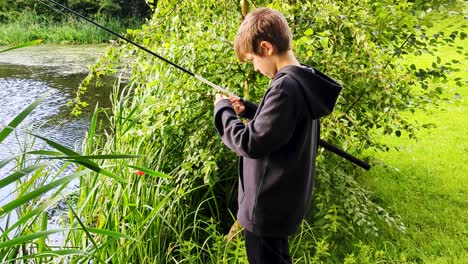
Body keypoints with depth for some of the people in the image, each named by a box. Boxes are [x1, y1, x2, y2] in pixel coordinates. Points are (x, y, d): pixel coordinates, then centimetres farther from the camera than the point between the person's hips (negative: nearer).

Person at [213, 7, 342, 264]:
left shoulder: (285, 86, -26)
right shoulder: (305, 81, 4)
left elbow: (251, 144, -26)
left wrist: (223, 110, -12)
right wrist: (249, 110, 5)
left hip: (269, 206, -9)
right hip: (284, 199, 9)